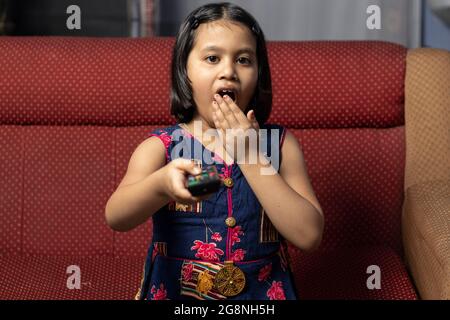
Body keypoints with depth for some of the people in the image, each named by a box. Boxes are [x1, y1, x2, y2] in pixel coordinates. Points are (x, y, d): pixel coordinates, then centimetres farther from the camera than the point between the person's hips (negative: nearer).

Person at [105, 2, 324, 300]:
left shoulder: (280, 143, 0)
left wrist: (250, 154, -14)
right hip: (174, 291, 0)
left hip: (262, 292, 1)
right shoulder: (160, 147, -3)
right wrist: (162, 184, -38)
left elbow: (309, 235, -11)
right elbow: (116, 217, -19)